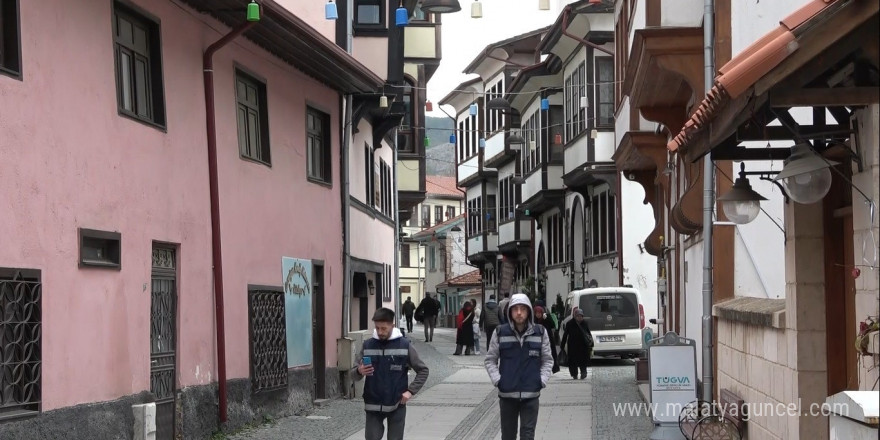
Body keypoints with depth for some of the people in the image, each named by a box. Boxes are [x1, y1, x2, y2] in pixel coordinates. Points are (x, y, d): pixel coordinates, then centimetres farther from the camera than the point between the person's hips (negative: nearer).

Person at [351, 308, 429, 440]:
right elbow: (352, 374, 2)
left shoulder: (404, 345, -5)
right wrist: (359, 372, -21)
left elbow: (423, 370, 2)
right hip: (373, 405, 1)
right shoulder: (368, 345, 0)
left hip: (396, 405, -1)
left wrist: (411, 391, -9)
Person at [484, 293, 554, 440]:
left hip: (531, 394, 0)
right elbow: (490, 359, 6)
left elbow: (547, 360, 9)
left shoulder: (540, 333, 1)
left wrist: (542, 381, -4)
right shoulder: (500, 333, -1)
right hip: (507, 393, 0)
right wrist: (497, 380, -6)